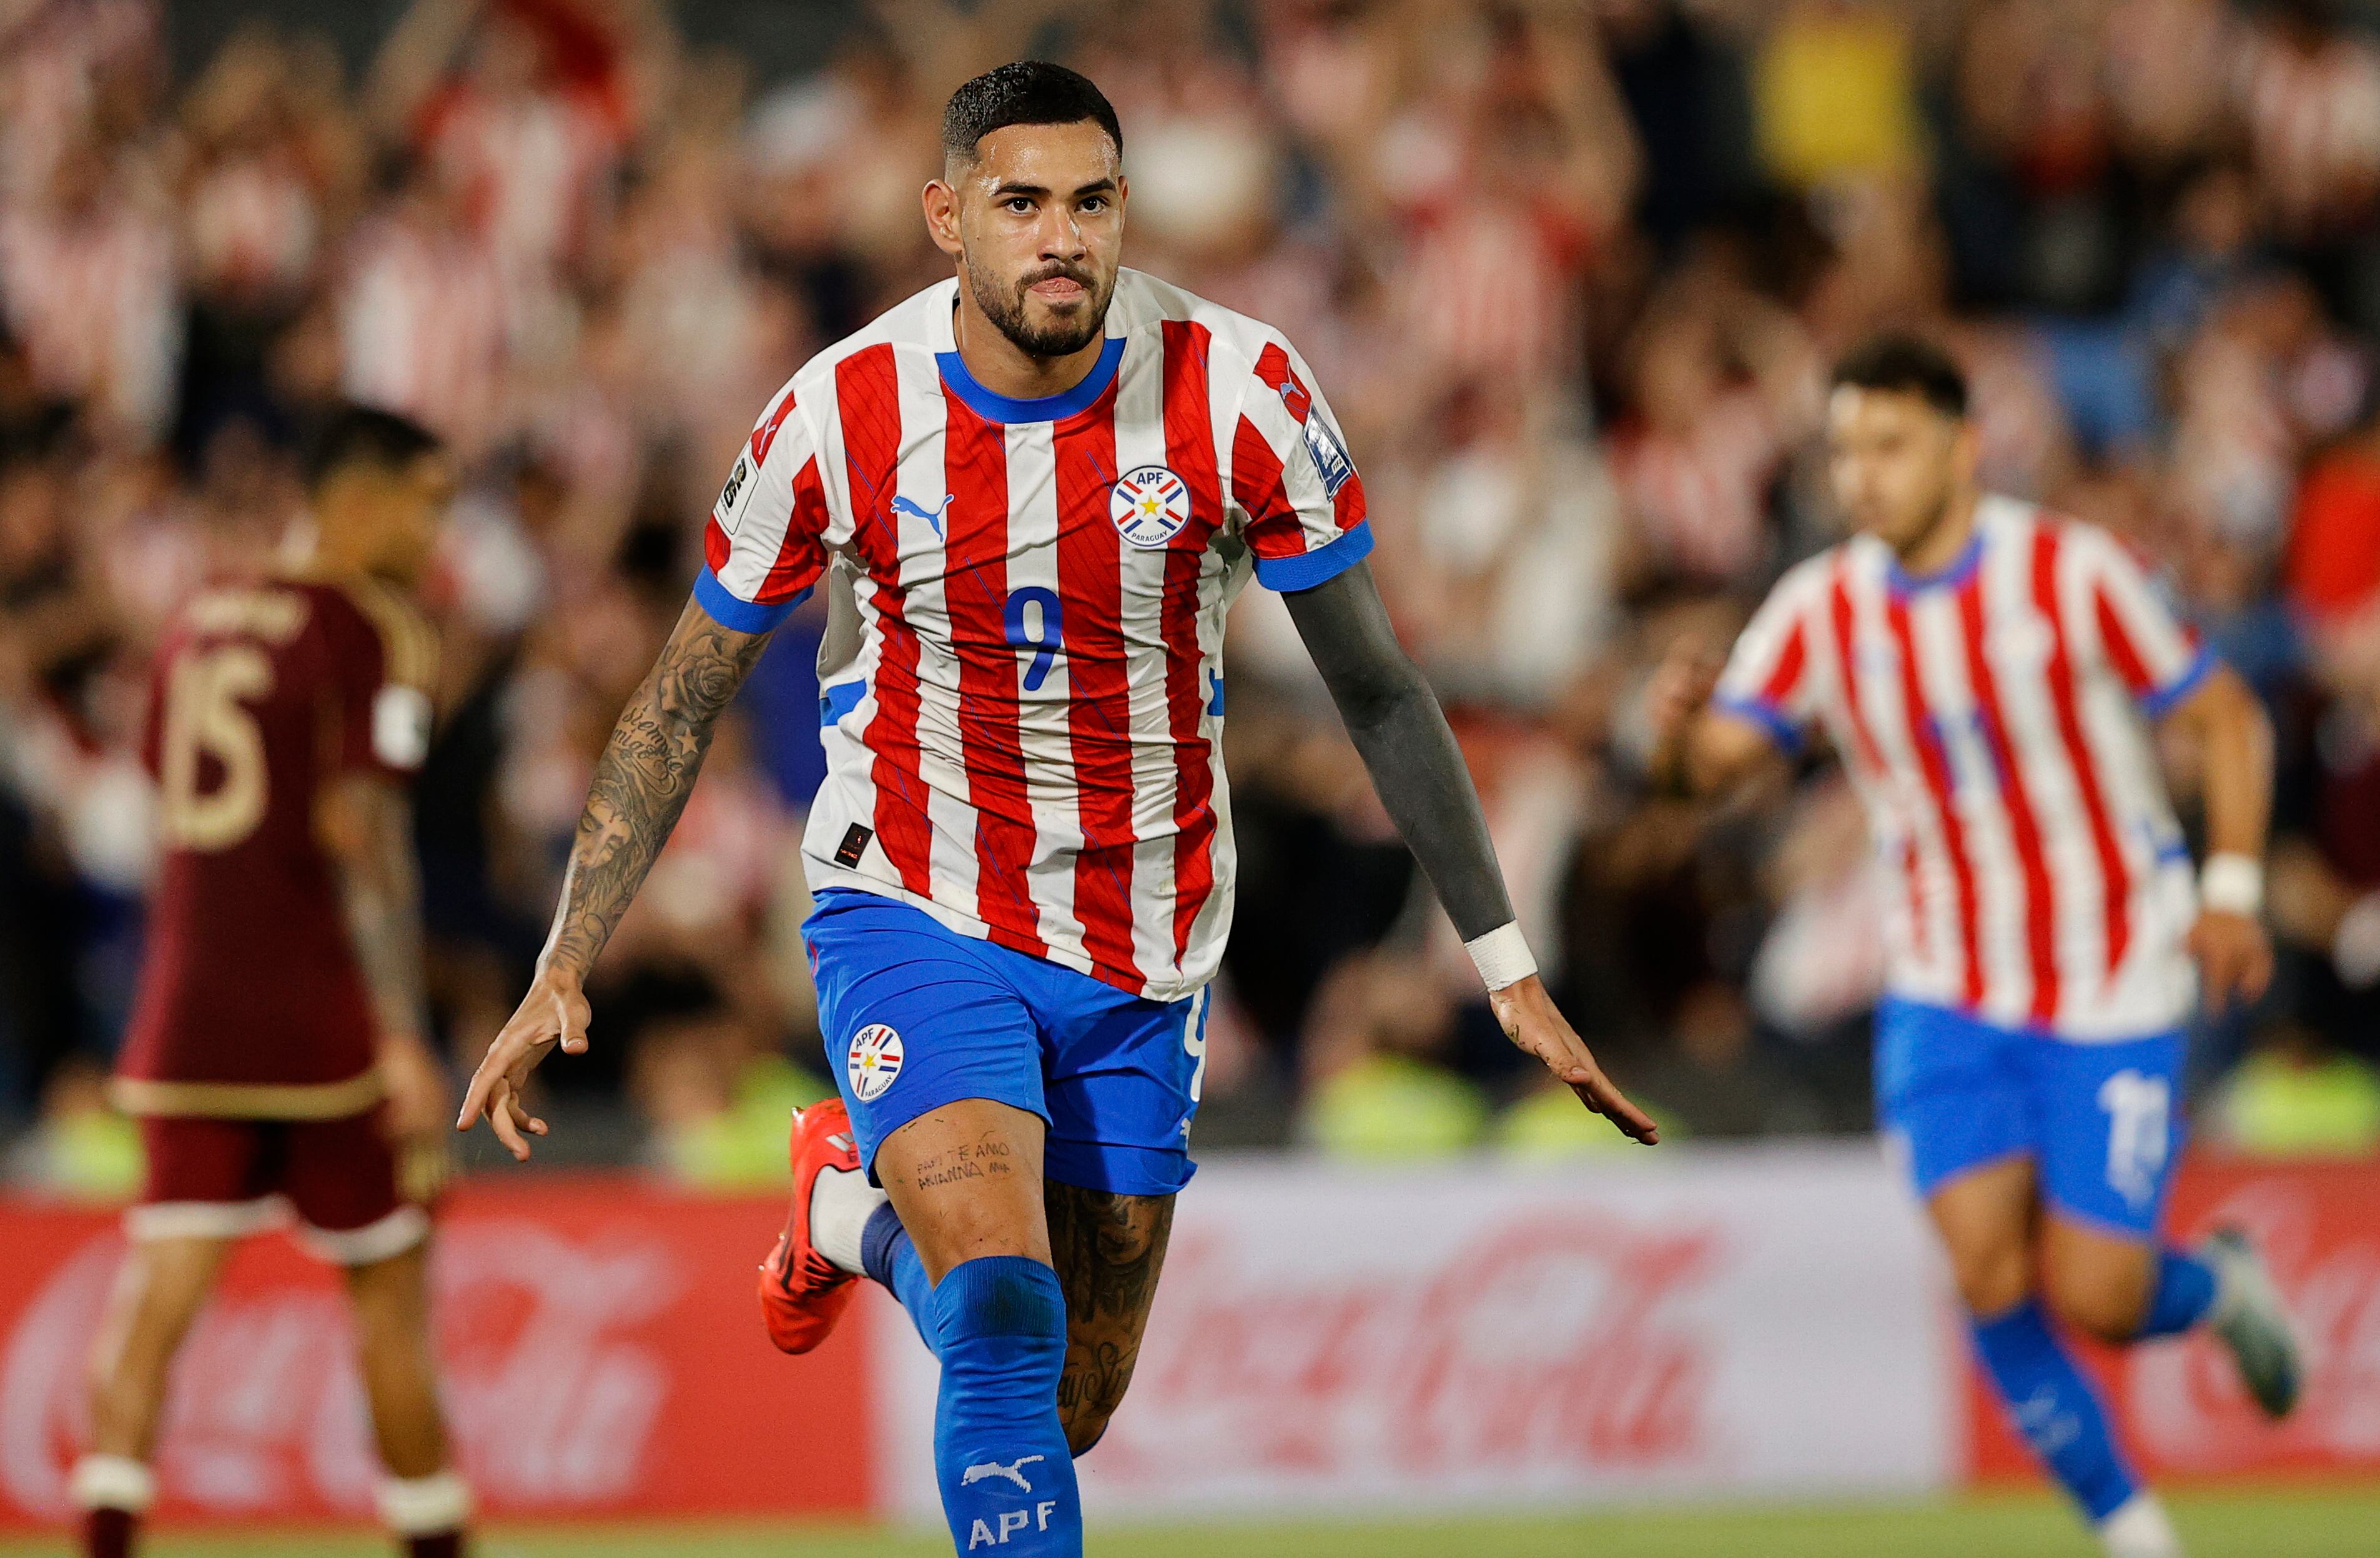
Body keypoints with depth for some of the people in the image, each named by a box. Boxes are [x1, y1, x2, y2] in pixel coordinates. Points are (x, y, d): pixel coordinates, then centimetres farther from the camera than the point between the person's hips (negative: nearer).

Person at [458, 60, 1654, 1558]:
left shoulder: (1235, 392, -14)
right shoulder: (841, 417, -13)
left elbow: (1378, 689, -3)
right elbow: (683, 704, 0)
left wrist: (1509, 970, -4)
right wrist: (563, 974, -3)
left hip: (1142, 955, 2)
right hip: (915, 916, -2)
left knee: (1069, 1407, 10)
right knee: (1002, 1317, -25)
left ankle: (858, 1204, 39)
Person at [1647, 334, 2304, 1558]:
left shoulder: (2072, 573, -12)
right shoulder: (1822, 607, -3)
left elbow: (2225, 718, -4)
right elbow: (1713, 762, -10)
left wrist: (2231, 893, -14)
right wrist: (1679, 727, -33)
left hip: (2112, 995, -3)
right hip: (1946, 997, 3)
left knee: (2091, 1298, -9)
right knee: (1988, 1269, -13)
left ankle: (2221, 1287, 27)